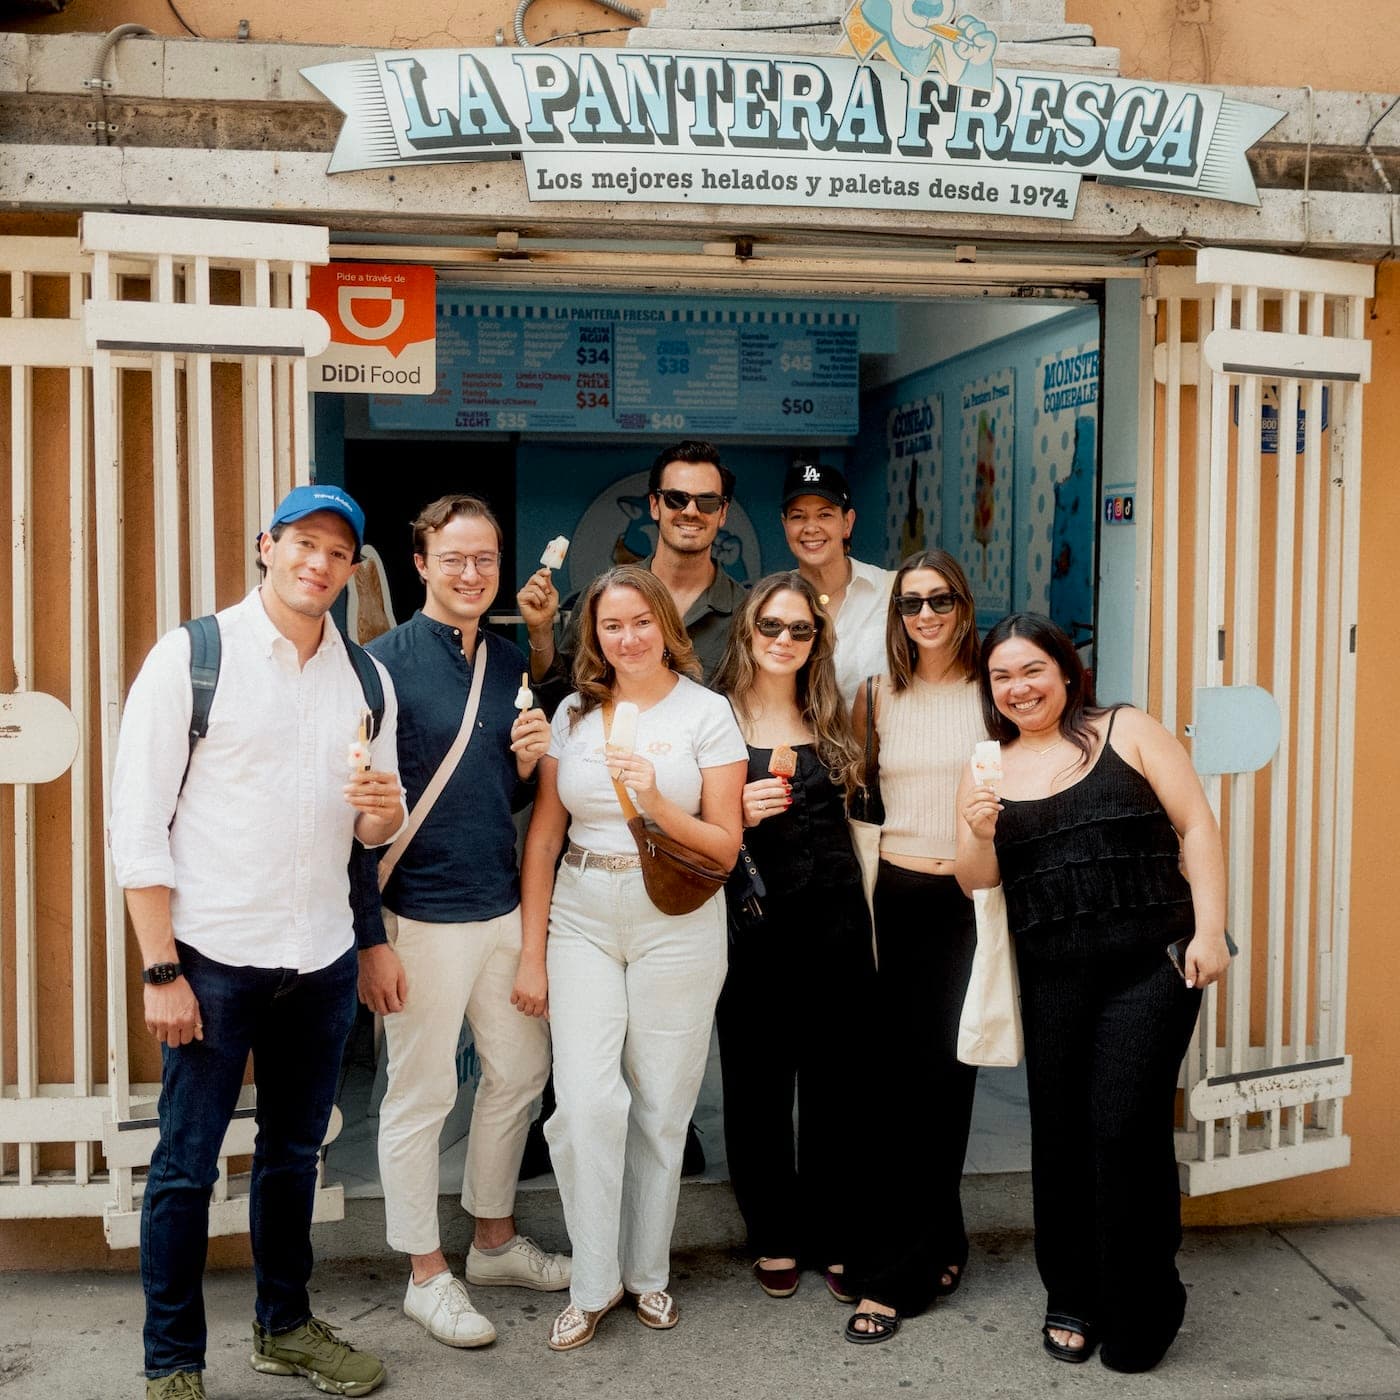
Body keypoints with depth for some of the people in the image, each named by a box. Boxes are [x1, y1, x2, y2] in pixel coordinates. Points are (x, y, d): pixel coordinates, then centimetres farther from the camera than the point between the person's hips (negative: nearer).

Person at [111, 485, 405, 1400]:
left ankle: (286, 1326, 36)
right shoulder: (191, 656, -7)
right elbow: (138, 823, -10)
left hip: (322, 961, 5)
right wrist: (162, 971, -14)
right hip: (213, 958, -4)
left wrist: (384, 808, -12)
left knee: (295, 1152, 18)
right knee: (186, 1166, 5)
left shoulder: (367, 680, 7)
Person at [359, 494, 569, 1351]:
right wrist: (371, 937, -15)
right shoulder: (387, 662, -11)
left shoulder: (511, 664, 8)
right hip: (425, 916, -6)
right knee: (422, 1097, 6)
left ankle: (496, 1239, 36)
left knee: (521, 1072, 17)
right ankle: (428, 1274, 23)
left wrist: (532, 757, -5)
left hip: (505, 906, 7)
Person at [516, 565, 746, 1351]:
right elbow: (544, 836, 6)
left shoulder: (706, 712, -1)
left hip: (676, 924, -1)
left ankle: (647, 1270, 25)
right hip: (583, 922, 2)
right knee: (586, 1101, -7)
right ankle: (595, 1281, 11)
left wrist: (655, 802, -20)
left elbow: (725, 847, -3)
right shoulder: (575, 714, 6)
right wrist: (532, 953, 4)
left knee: (660, 1105, 5)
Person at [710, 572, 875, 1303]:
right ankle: (774, 1237, 21)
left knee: (837, 1080, 7)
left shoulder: (830, 718, 10)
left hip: (835, 921, 3)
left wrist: (871, 919, 11)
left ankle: (834, 1234, 22)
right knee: (759, 1083, 5)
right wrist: (738, 814, -17)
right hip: (753, 924, -3)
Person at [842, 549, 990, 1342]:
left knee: (938, 1077, -4)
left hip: (973, 898, -2)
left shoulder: (992, 690, 0)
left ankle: (895, 1276, 4)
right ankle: (940, 1246, 25)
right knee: (902, 1074, 5)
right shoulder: (877, 696, 7)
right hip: (897, 896, 2)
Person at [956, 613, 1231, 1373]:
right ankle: (1072, 1299, 27)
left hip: (1150, 965, -3)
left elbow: (1196, 825, 0)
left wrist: (1209, 928, -9)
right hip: (1051, 980, 3)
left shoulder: (1127, 731, 3)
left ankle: (1141, 1313, 12)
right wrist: (979, 836, -13)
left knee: (1126, 1127, -7)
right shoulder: (988, 770, 11)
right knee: (1059, 1133, 8)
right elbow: (976, 882, 8)